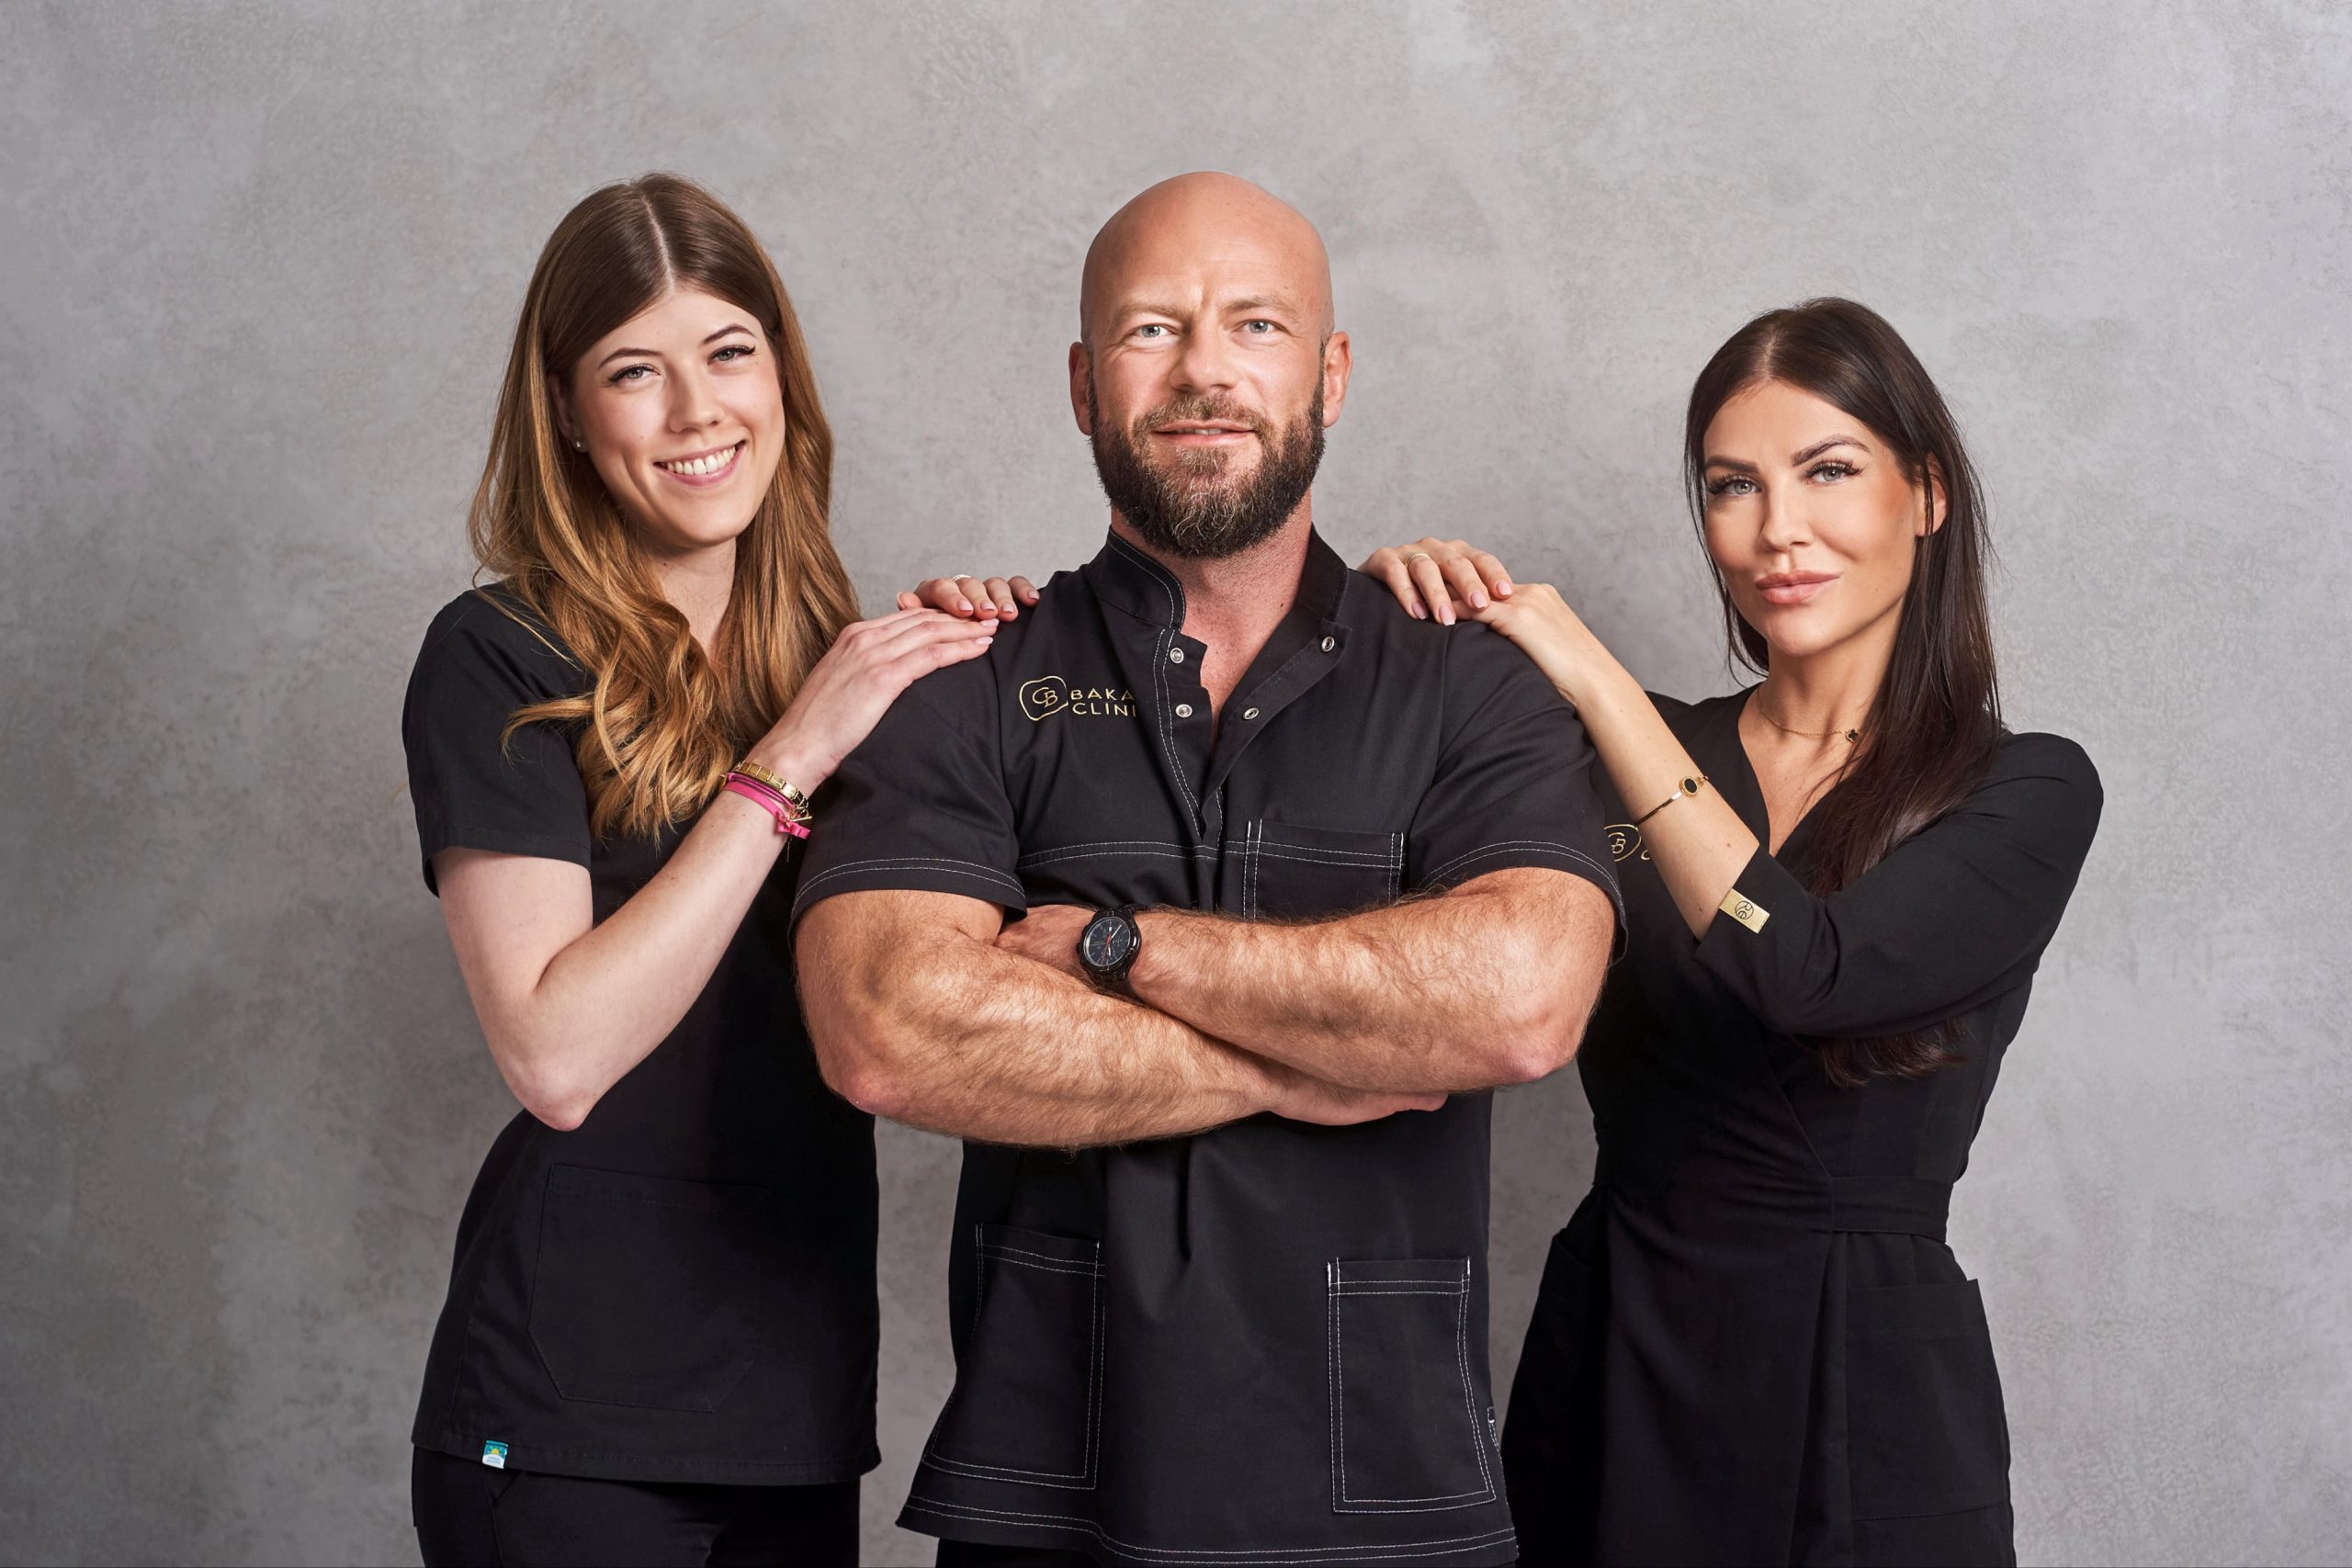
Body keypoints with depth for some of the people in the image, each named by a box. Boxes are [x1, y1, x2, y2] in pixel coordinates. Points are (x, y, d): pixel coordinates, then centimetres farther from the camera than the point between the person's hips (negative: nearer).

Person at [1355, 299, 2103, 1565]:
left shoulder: (2028, 793, -5)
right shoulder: (1643, 750, 5)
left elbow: (1805, 974, -22)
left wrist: (1596, 684, -19)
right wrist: (1403, 625, -14)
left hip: (1857, 1384, -3)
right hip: (1606, 1349, 3)